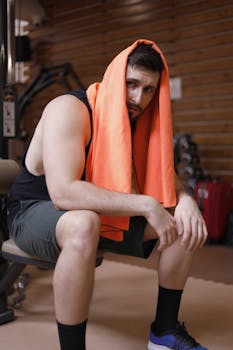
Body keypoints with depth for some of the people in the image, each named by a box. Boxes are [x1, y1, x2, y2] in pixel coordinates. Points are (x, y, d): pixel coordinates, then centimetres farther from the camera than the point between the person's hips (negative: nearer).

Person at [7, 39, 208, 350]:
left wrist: (185, 200, -20)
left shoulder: (140, 120, -1)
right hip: (36, 212, -7)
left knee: (185, 220, -5)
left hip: (103, 215, 7)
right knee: (84, 225, -42)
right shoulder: (69, 110, -25)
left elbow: (164, 176, 5)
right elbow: (63, 192, -38)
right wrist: (146, 205, -38)